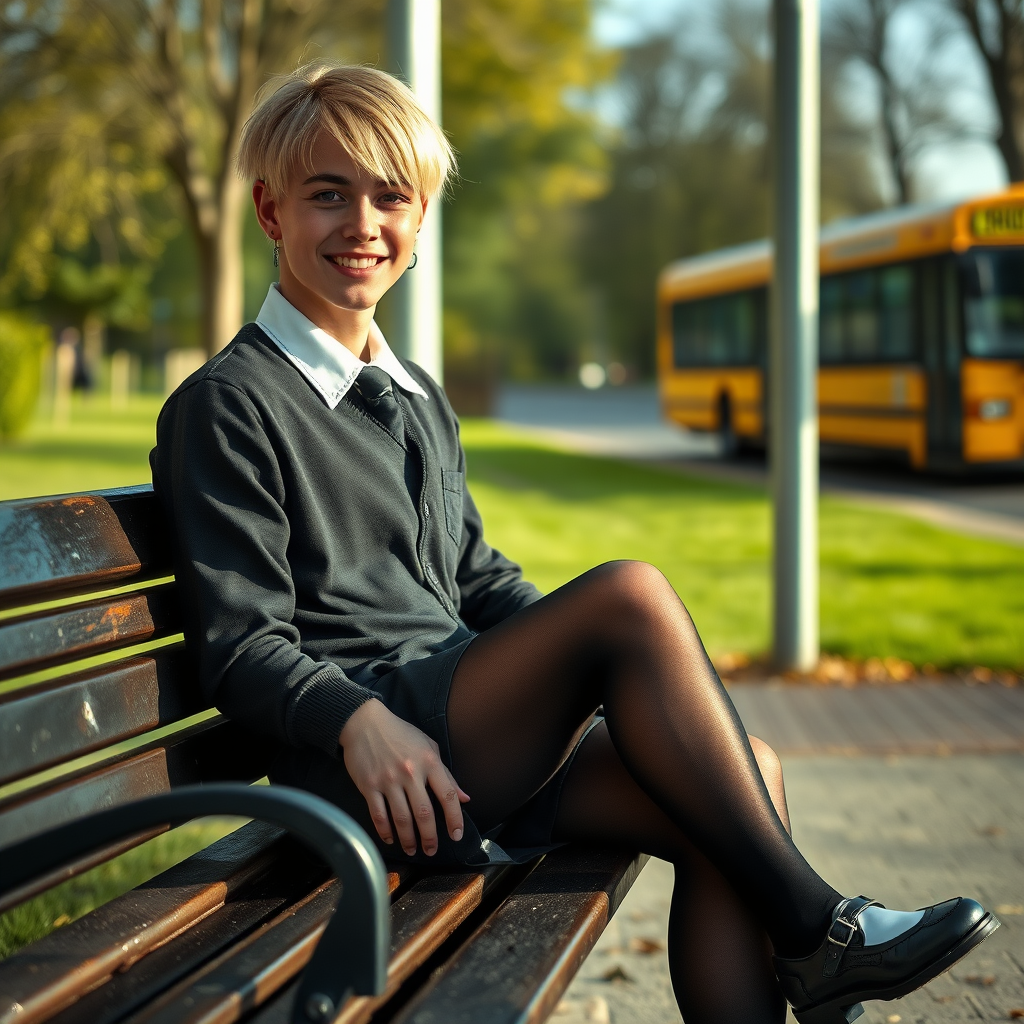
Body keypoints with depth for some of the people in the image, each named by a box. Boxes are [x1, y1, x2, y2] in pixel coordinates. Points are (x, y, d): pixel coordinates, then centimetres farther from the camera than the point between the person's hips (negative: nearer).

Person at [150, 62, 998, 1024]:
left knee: (748, 771, -16)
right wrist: (359, 721, -27)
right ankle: (812, 929, -18)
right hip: (351, 763, -8)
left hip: (477, 745, 8)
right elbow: (241, 646, -8)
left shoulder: (420, 403, 24)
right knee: (628, 589, -26)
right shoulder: (226, 405, -1)